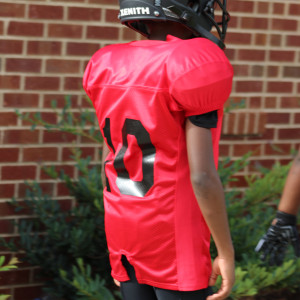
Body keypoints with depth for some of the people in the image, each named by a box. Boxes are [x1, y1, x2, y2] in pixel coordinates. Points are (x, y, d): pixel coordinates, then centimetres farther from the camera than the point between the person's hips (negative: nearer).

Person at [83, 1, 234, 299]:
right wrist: (227, 253, -10)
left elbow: (111, 164, 11)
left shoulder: (111, 69, 5)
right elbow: (202, 177, -19)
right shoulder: (194, 71, -17)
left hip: (128, 236, 7)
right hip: (174, 242, -7)